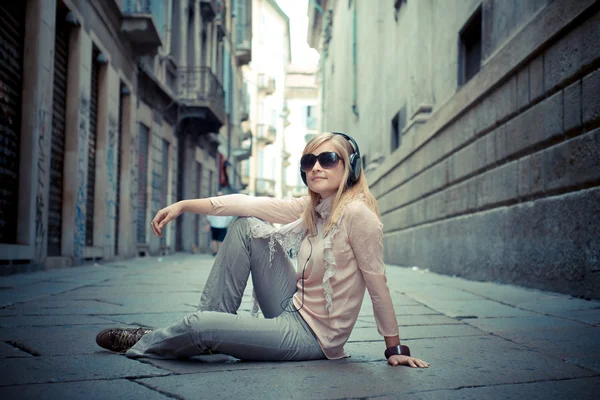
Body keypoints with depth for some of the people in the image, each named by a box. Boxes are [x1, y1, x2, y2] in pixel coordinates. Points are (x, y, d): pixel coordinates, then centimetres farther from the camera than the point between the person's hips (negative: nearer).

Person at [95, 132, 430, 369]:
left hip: (312, 336, -8)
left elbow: (377, 282, -17)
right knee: (246, 226, 1)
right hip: (293, 309, 8)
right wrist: (182, 206, -2)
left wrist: (395, 348, -12)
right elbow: (247, 204, 0)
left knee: (199, 325, -22)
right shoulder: (310, 208, 3)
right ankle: (212, 326, 4)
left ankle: (144, 344, 13)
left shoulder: (357, 213, -20)